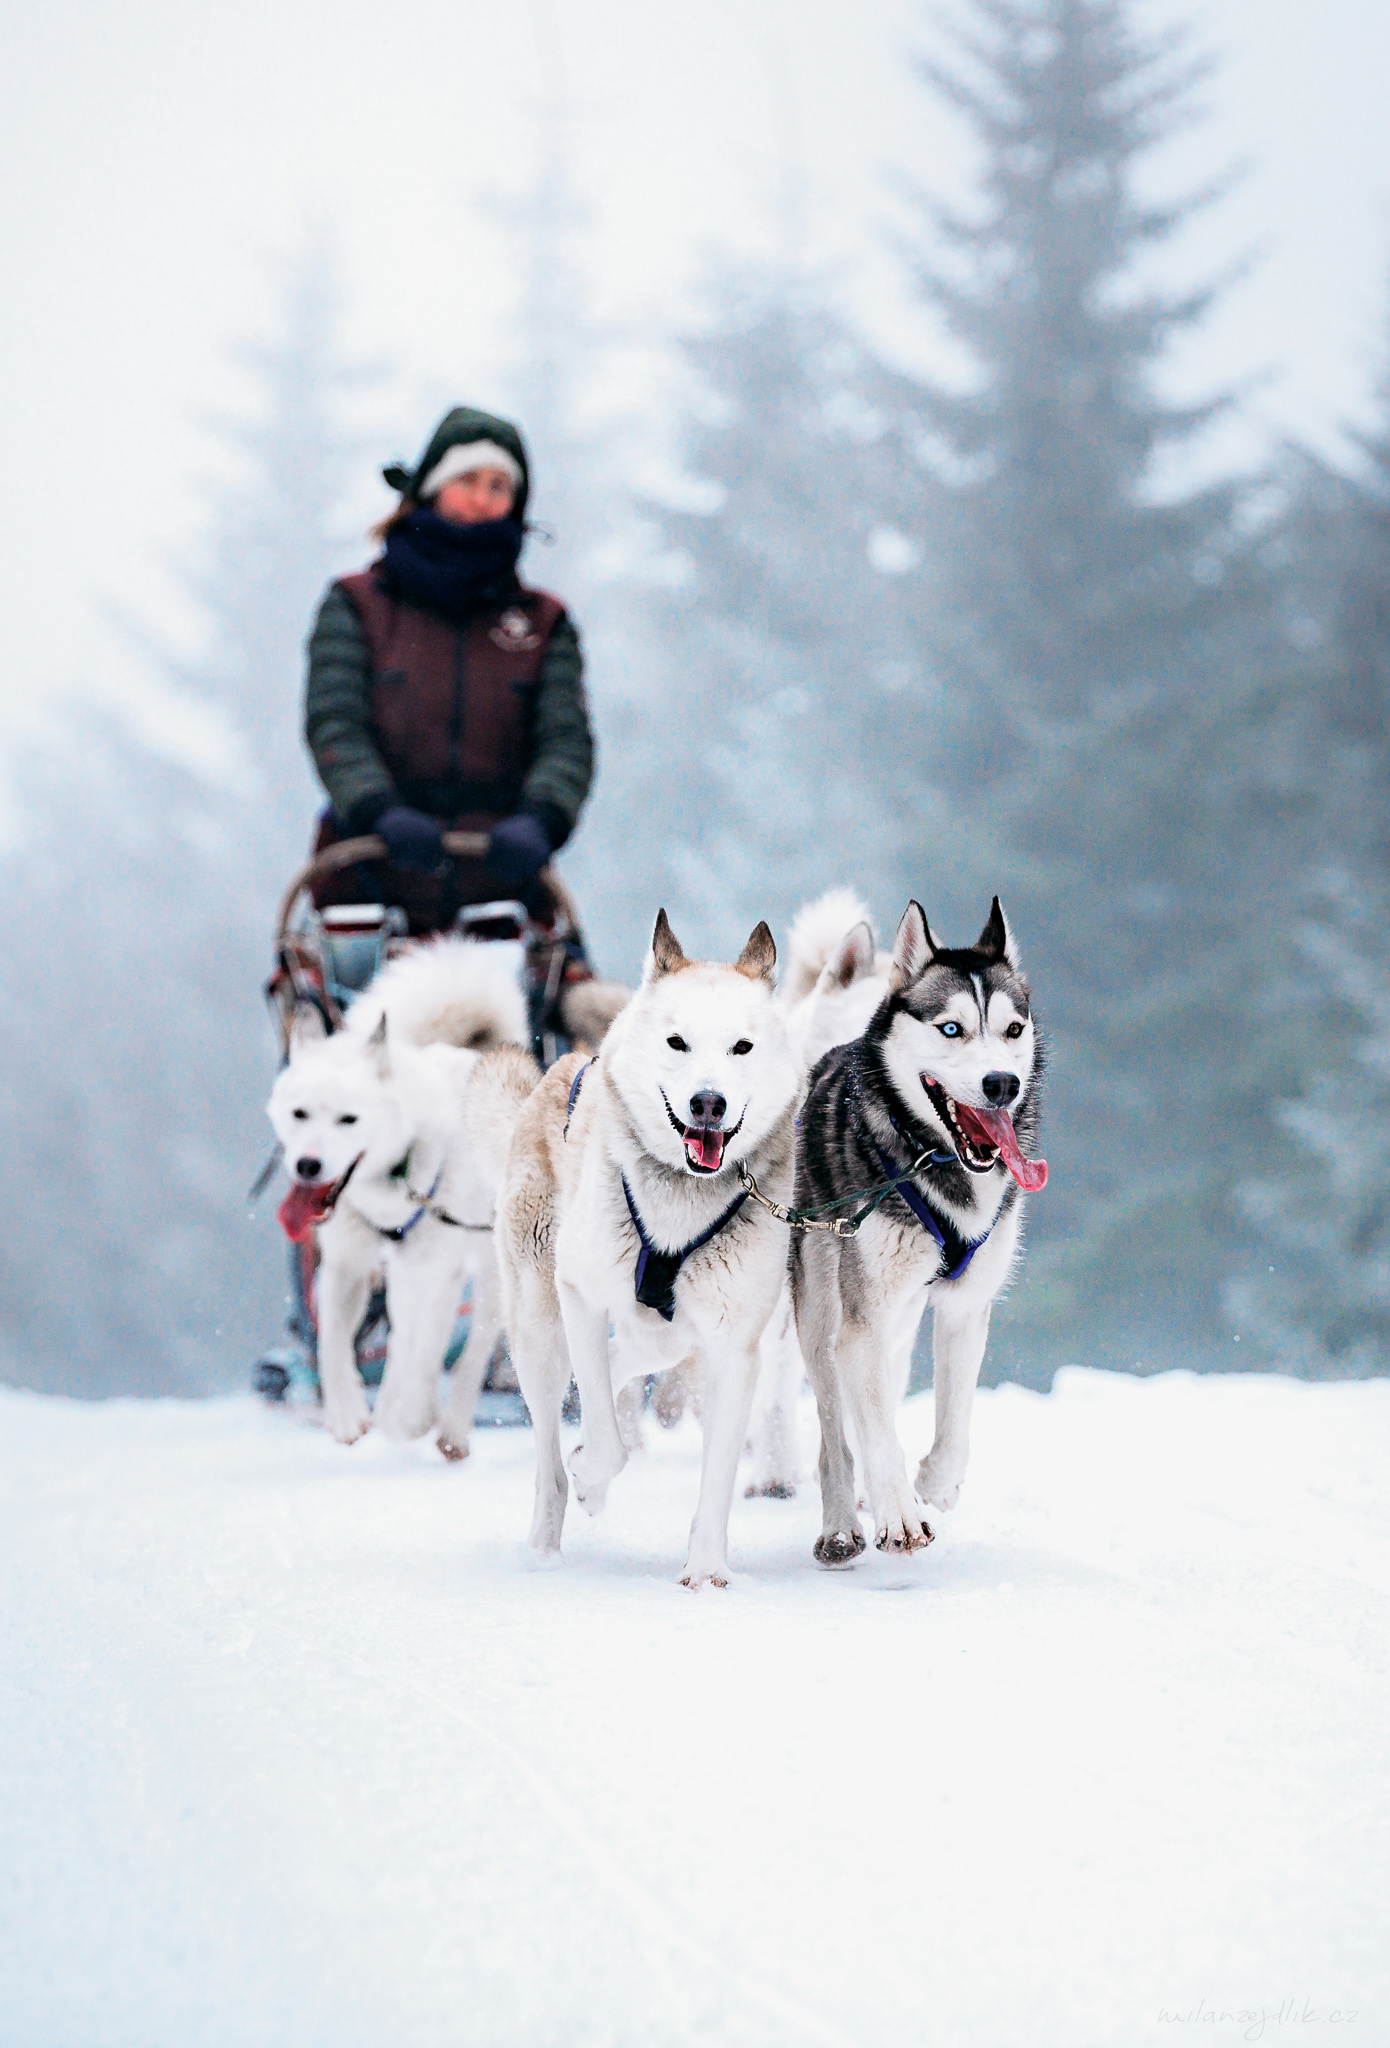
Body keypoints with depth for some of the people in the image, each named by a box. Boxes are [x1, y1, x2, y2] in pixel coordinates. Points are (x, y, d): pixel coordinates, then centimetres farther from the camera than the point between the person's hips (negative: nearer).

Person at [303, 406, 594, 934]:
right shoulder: (357, 606, 12)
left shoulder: (544, 623, 17)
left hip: (499, 884, 1)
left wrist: (538, 821, -18)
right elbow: (333, 725, -1)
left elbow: (566, 741, 4)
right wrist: (381, 813, -20)